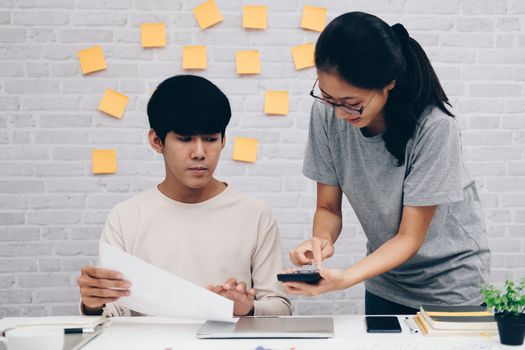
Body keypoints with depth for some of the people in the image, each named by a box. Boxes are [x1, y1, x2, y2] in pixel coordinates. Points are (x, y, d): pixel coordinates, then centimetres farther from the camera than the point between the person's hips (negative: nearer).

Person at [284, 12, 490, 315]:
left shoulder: (434, 127, -30)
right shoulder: (327, 112, -18)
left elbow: (410, 237, -23)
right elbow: (328, 207, -8)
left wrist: (343, 279, -38)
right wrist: (323, 240, -31)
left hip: (451, 282, -4)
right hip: (384, 278, 4)